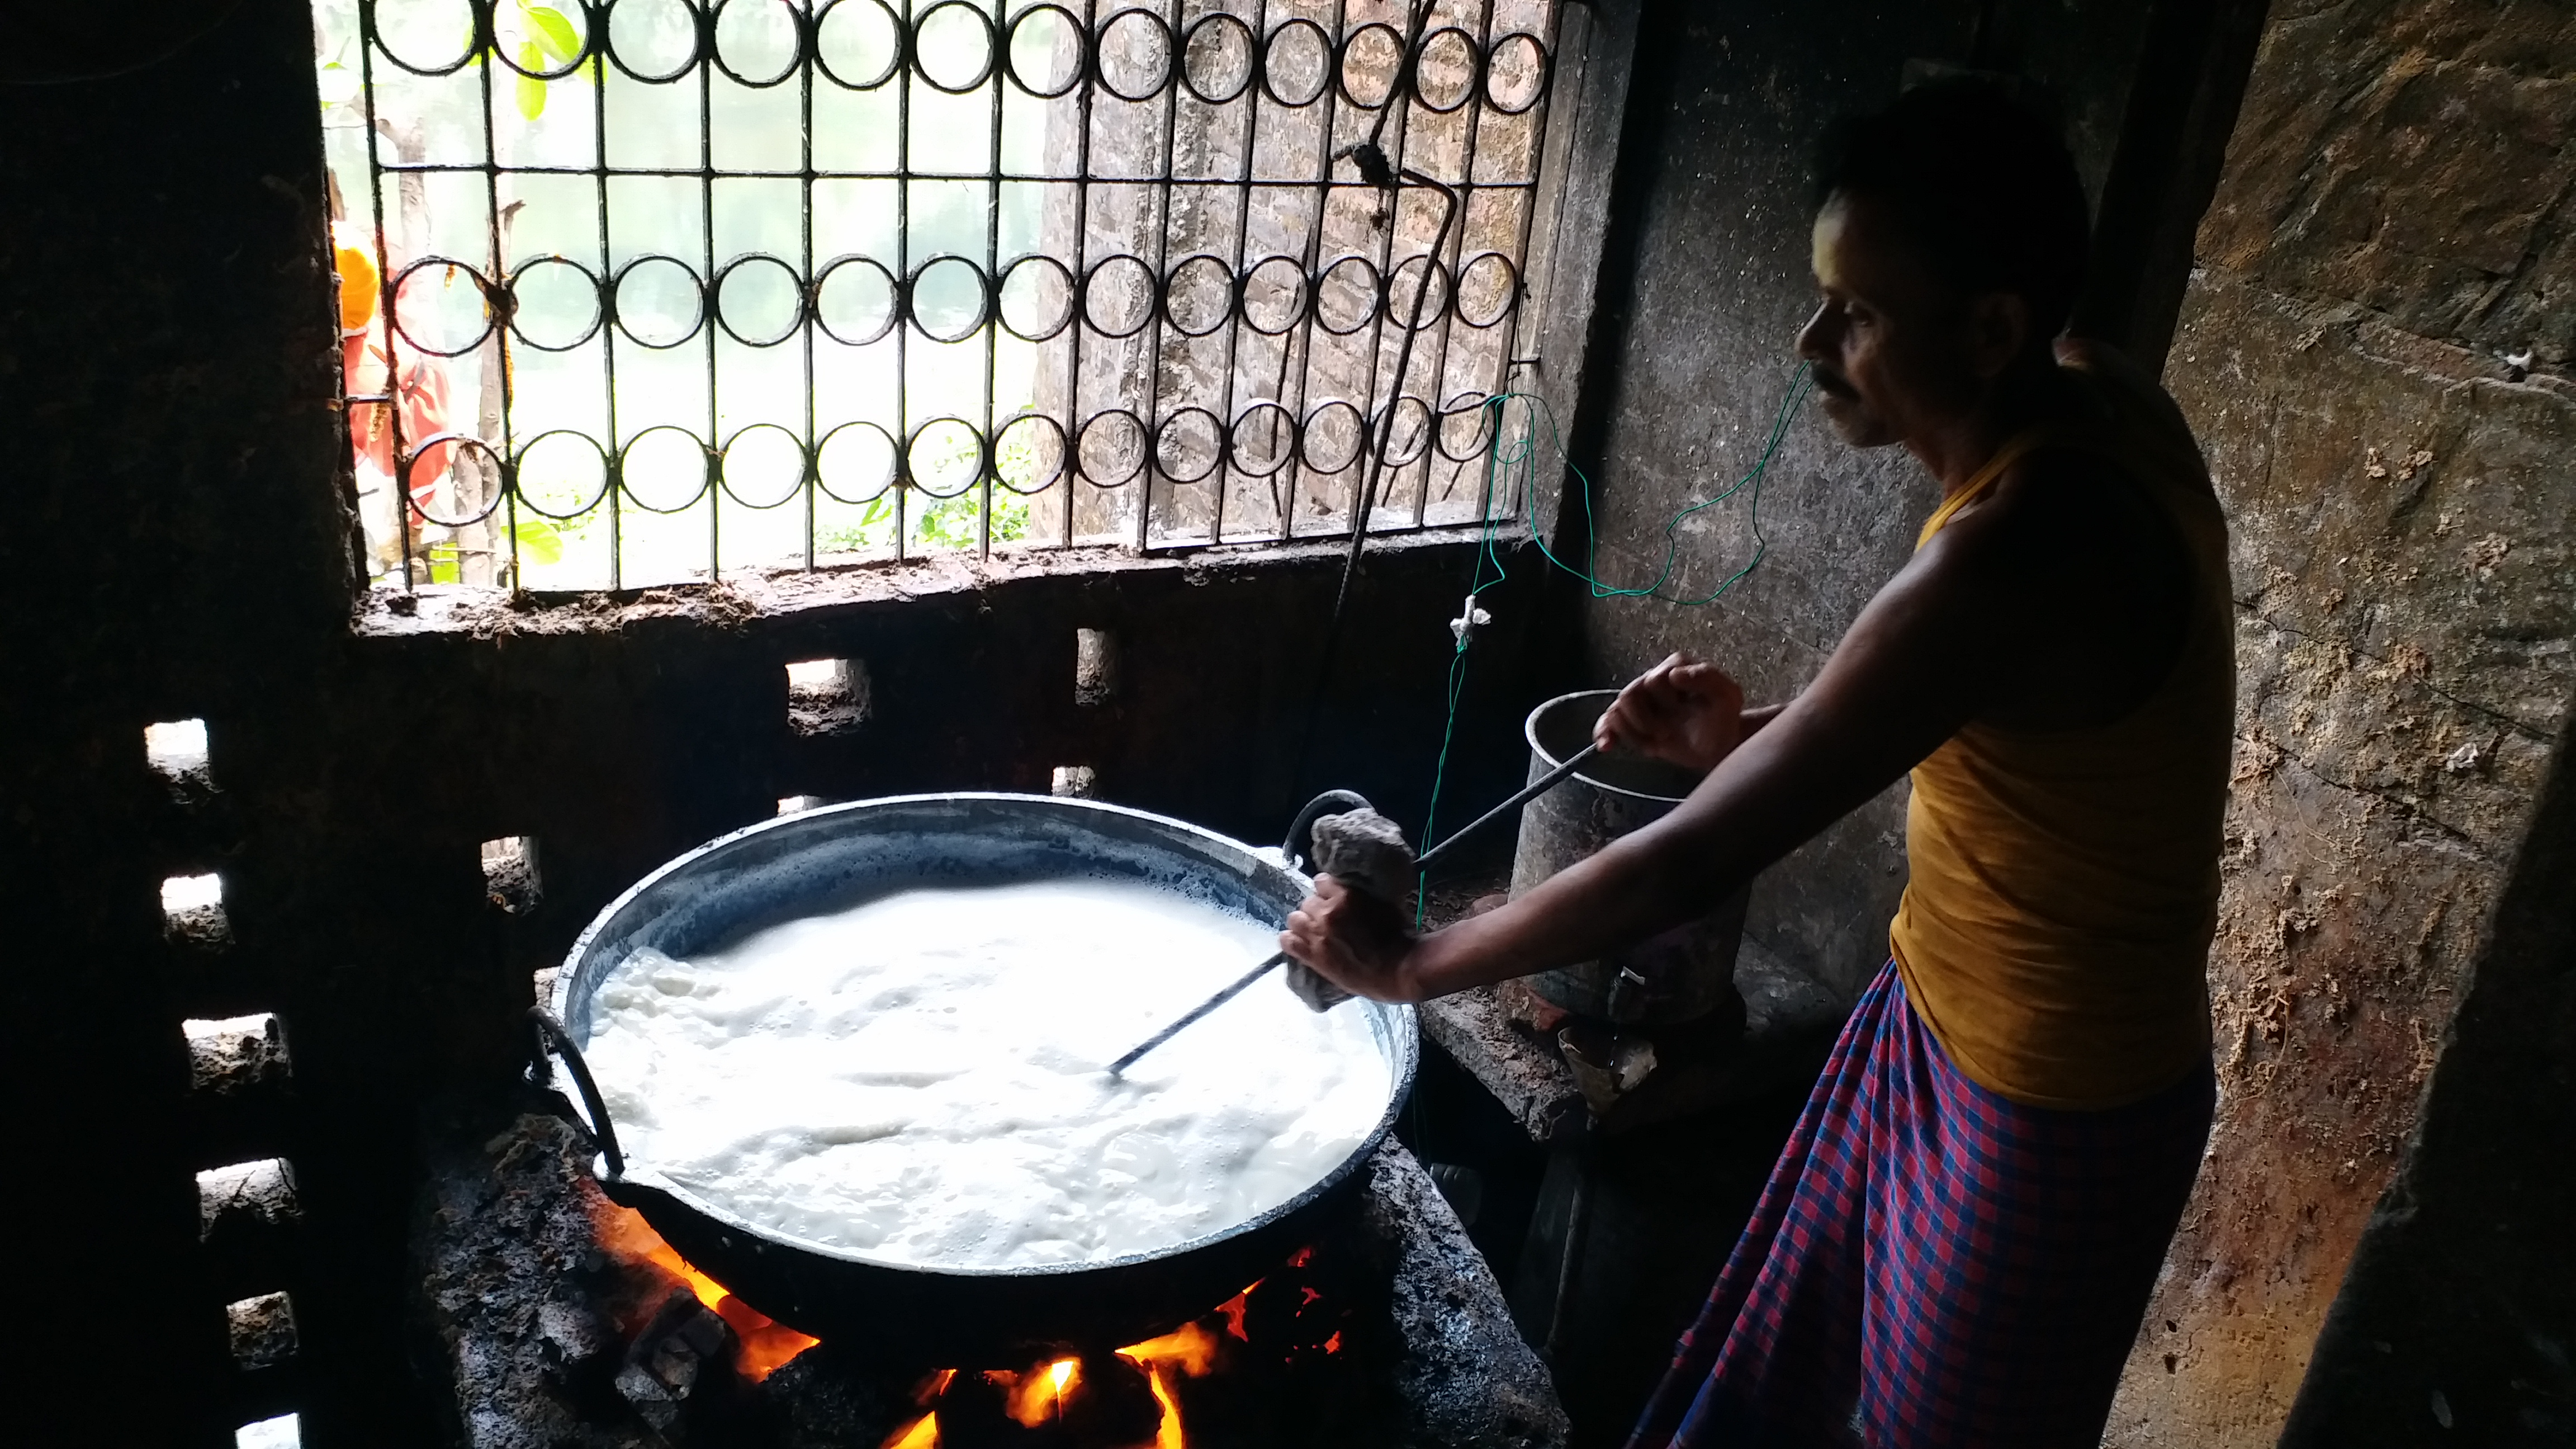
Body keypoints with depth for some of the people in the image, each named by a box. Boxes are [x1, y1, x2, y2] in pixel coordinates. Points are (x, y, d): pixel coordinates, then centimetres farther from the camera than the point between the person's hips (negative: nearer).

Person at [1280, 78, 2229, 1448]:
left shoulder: (2017, 553, -35)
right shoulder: (2085, 401, -7)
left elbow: (1688, 864, -32)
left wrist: (1409, 961, -20)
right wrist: (1761, 733, -4)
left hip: (2050, 1110, -8)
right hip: (1938, 1014, 8)